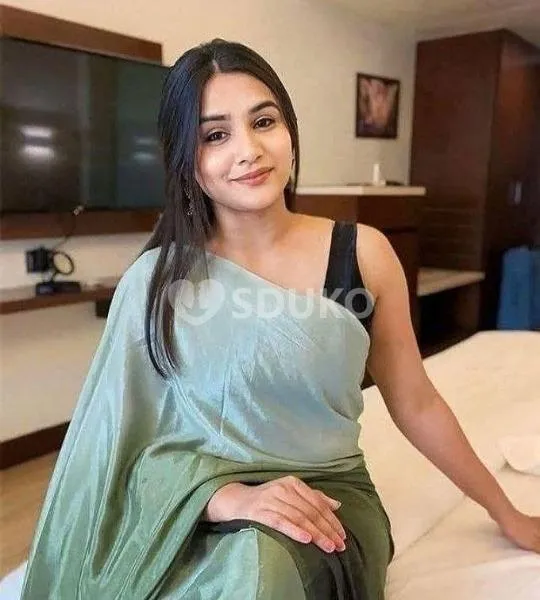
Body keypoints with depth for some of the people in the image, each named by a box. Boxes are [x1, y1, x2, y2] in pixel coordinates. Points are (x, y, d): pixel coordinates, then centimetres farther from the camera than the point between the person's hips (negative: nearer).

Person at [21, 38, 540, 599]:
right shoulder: (155, 278, -5)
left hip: (326, 500, 1)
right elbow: (124, 436, -4)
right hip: (196, 509, 0)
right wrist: (225, 495, -23)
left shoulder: (362, 252, -4)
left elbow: (415, 404, 6)